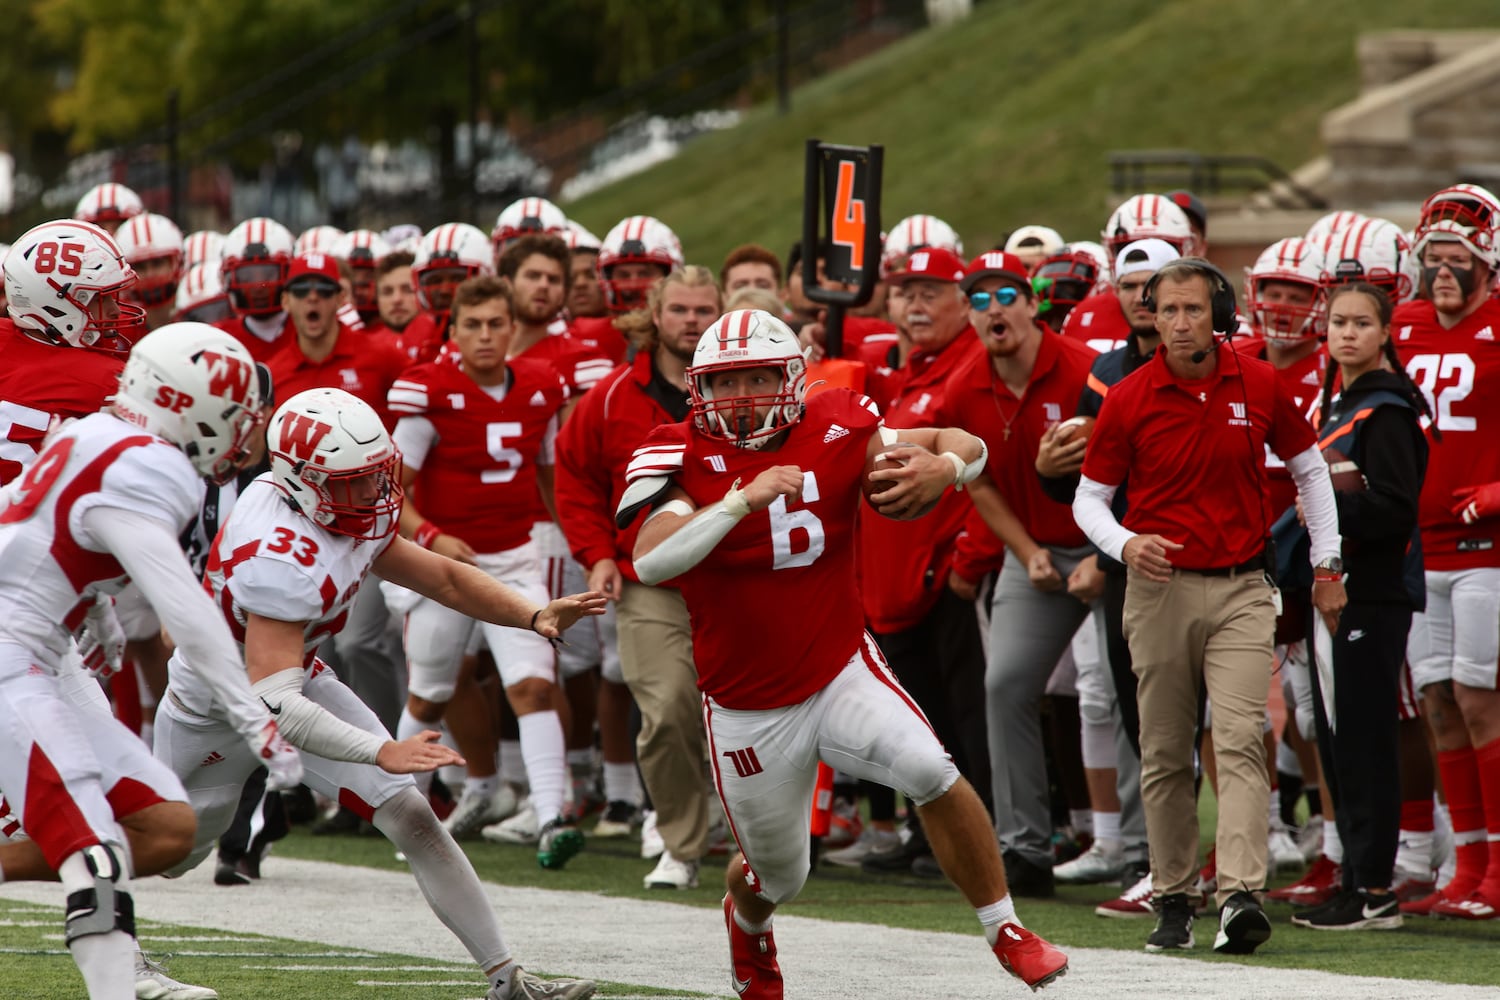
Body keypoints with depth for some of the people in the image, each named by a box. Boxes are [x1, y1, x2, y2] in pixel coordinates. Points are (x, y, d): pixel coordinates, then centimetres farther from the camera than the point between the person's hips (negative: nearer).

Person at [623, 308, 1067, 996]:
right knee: (778, 876, 13)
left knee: (934, 776, -24)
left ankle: (1006, 933, -7)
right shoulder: (685, 456, -13)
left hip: (842, 671, 1)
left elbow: (969, 448, 0)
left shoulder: (832, 434, -7)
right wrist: (744, 499, -39)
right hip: (748, 711, -1)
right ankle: (746, 921, 52)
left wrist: (945, 464, -25)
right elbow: (650, 562, -30)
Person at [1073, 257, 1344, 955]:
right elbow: (1089, 497, 4)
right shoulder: (1128, 400, -2)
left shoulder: (1259, 387, 1)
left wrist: (1327, 564, 11)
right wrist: (1124, 543, -16)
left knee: (1241, 740, -14)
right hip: (1159, 589, 0)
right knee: (1164, 756, 5)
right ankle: (1172, 900, 14)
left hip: (1240, 589, 0)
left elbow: (1308, 470, 14)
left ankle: (1240, 896, -23)